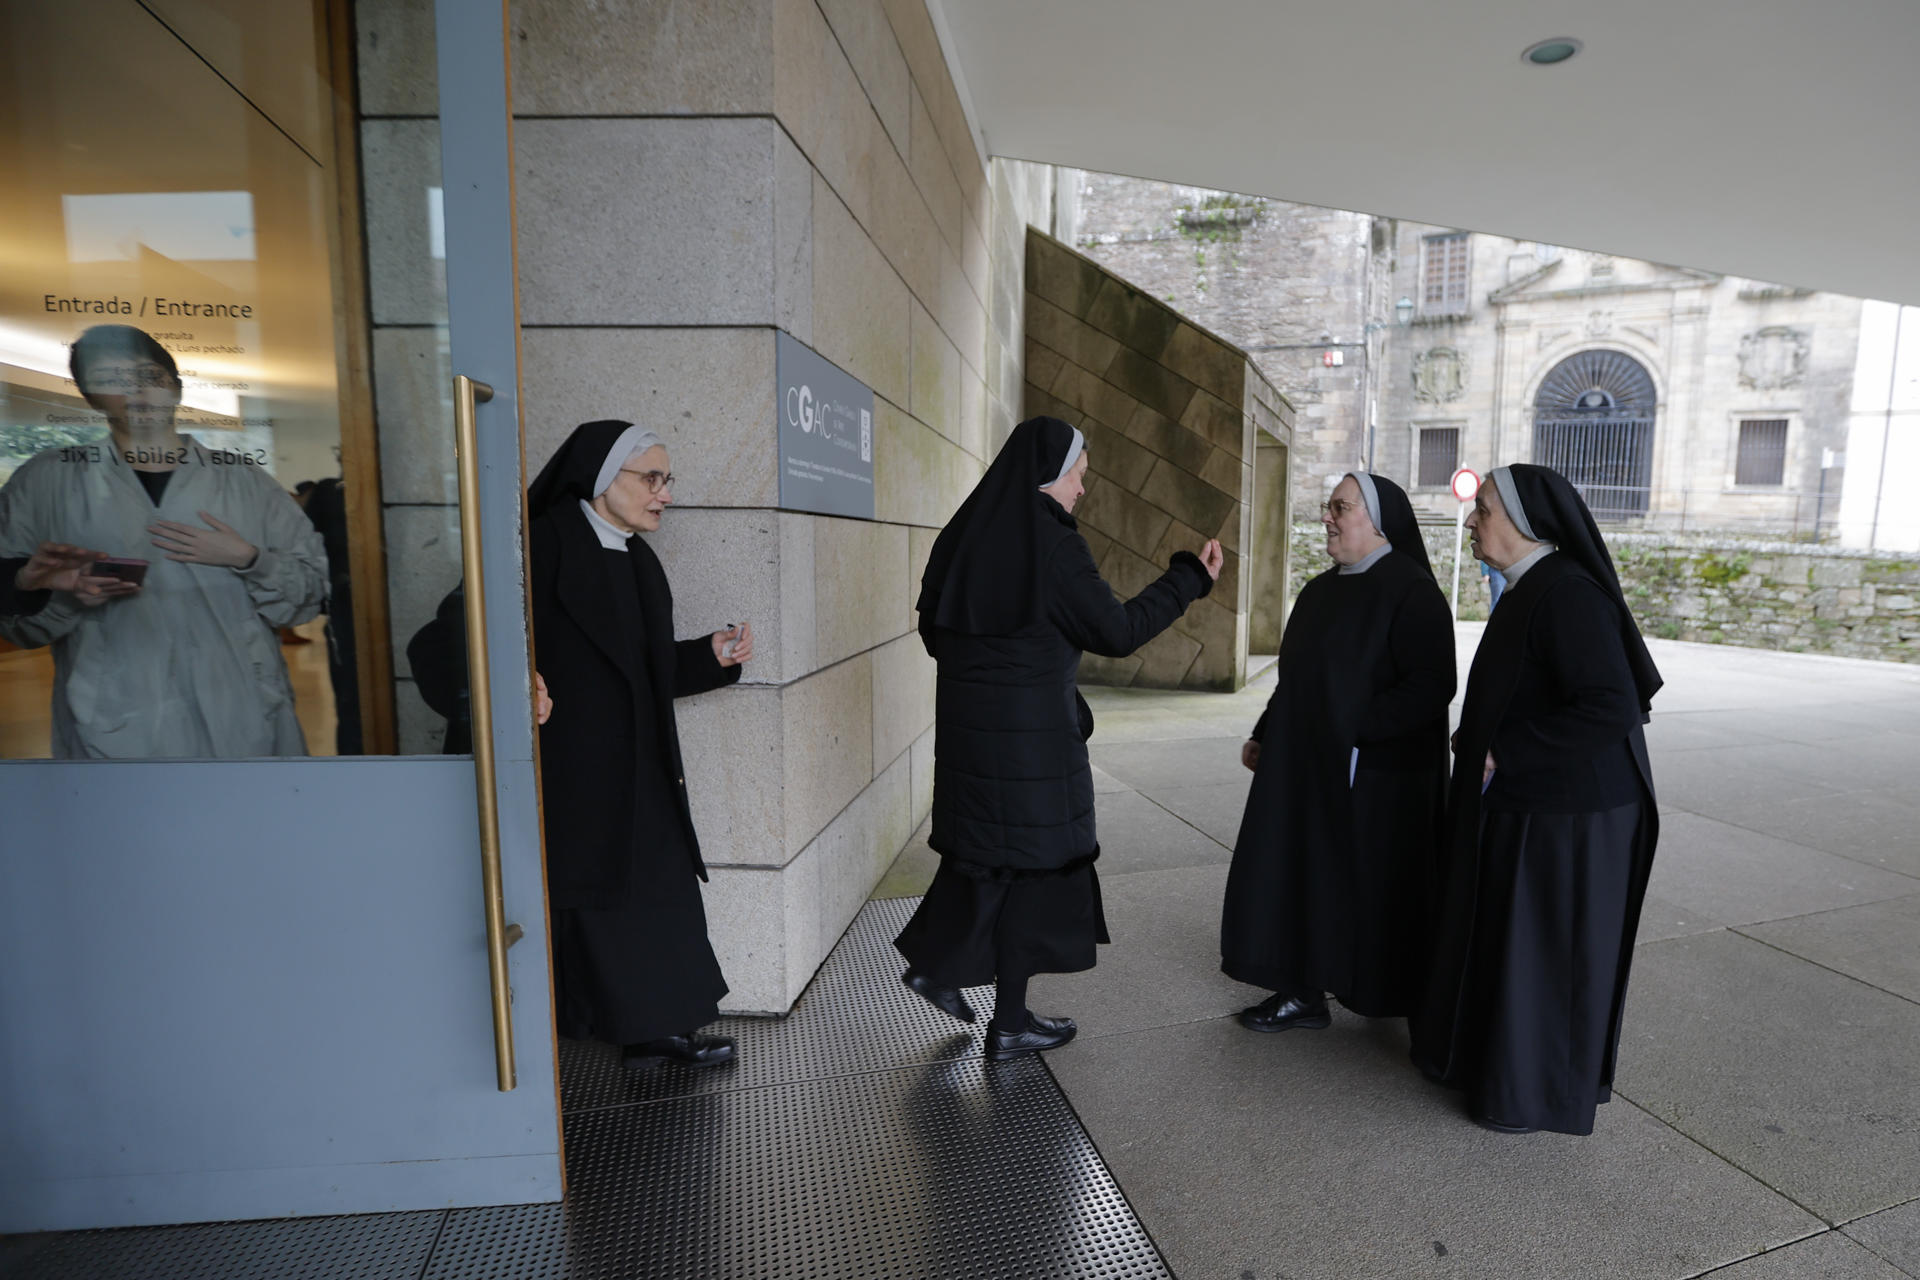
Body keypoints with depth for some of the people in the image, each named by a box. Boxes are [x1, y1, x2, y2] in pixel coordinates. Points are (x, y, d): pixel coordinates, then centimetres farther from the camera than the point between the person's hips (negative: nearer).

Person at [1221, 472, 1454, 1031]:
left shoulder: (1411, 591, -12)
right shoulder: (1320, 590, 11)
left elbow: (1431, 685, -19)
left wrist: (1354, 729, -23)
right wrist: (1263, 735, 15)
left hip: (1373, 774, -7)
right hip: (1305, 768, 8)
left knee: (1367, 888, 5)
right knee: (1302, 873, 11)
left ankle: (1384, 1000, 28)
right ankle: (1304, 993, 25)